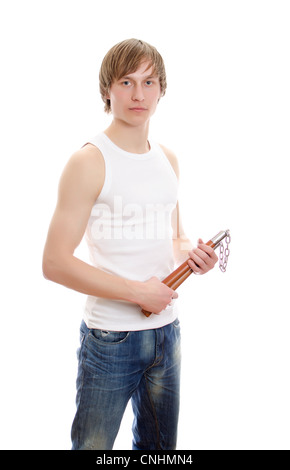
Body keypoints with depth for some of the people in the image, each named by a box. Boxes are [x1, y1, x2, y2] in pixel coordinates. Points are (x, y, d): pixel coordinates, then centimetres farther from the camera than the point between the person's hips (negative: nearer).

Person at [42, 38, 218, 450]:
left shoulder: (168, 160, 8)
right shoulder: (90, 161, -13)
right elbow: (55, 264, -17)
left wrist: (191, 253, -4)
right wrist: (139, 292, -16)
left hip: (166, 330, 6)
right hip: (110, 337, -6)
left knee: (159, 446, 22)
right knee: (93, 445, 10)